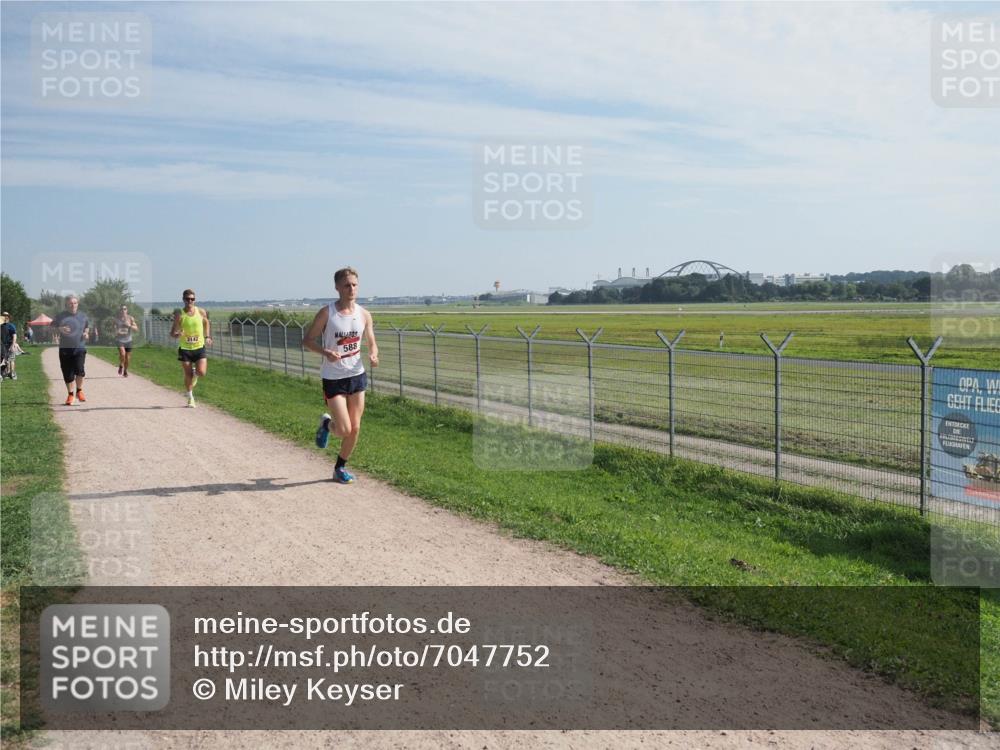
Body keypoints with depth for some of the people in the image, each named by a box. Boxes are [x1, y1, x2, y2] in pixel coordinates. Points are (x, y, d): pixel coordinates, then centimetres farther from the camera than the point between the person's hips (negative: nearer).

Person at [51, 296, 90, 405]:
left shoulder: (82, 316, 8)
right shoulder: (61, 316, 3)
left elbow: (87, 326, 24)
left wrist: (86, 333, 3)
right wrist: (60, 329, -12)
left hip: (80, 348, 0)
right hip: (65, 348, 1)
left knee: (80, 369, -17)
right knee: (68, 373, 4)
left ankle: (79, 391, 5)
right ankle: (70, 394, 21)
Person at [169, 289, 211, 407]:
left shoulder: (201, 312, -1)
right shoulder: (179, 315, -7)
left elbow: (206, 323, 20)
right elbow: (172, 333, -5)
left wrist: (207, 337, 9)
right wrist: (177, 335, -28)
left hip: (199, 348, 1)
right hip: (185, 349, -1)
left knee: (201, 373, -13)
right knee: (188, 376, 5)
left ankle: (195, 372, 26)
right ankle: (190, 398, 26)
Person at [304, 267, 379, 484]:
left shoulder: (364, 315, -1)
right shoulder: (326, 313, -12)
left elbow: (371, 344, 9)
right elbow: (308, 340, -5)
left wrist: (373, 356, -14)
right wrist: (326, 352, -24)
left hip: (357, 375, 4)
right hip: (333, 378, -4)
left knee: (355, 428, 7)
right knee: (344, 430, -8)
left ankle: (340, 467, 28)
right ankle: (326, 423, 28)